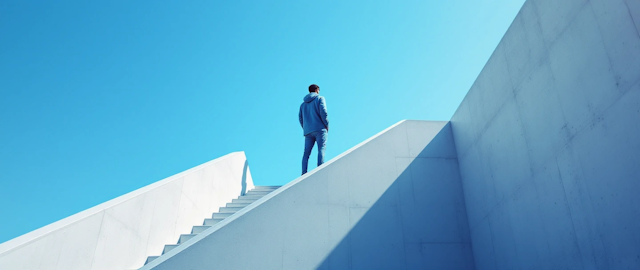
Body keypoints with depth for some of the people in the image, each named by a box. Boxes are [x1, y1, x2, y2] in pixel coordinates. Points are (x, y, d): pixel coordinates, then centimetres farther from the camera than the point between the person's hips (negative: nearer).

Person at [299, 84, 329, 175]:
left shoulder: (303, 104, 26)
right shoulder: (320, 98, 9)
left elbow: (300, 118, 15)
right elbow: (323, 111, -6)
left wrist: (305, 129, 15)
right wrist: (327, 125, -1)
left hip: (308, 131, 5)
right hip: (320, 129, -5)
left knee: (306, 153, -1)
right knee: (321, 149, -13)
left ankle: (304, 173, -12)